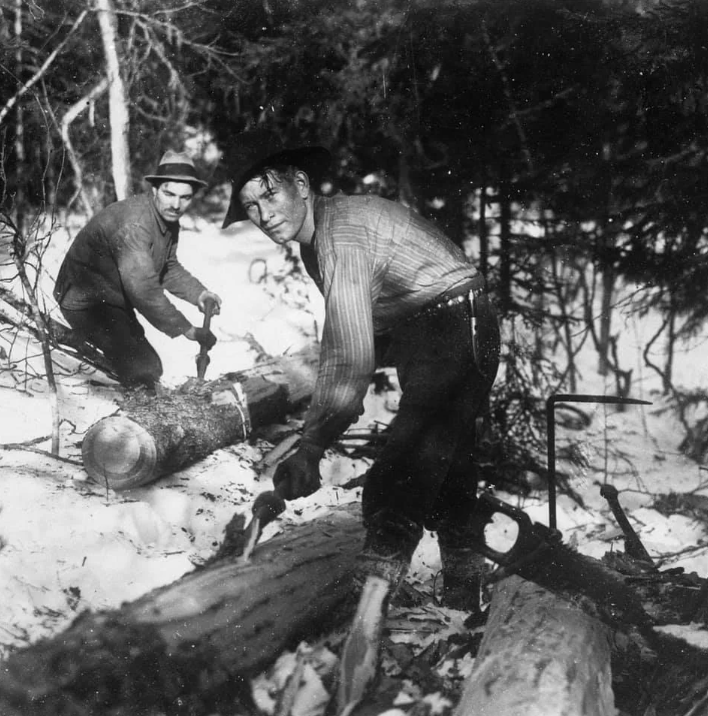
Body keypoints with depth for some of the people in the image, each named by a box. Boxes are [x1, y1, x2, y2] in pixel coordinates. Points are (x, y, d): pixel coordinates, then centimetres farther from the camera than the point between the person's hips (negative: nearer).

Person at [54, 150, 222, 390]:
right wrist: (187, 330, -35)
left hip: (115, 300, 10)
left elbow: (168, 267, 15)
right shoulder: (132, 223, -33)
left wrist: (199, 293, -4)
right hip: (87, 304, -10)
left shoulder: (168, 220, -1)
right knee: (143, 370, -17)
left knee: (146, 364, 19)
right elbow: (143, 289, -39)